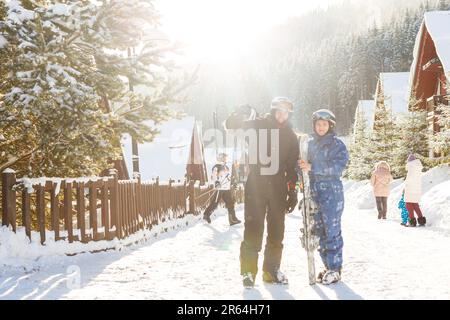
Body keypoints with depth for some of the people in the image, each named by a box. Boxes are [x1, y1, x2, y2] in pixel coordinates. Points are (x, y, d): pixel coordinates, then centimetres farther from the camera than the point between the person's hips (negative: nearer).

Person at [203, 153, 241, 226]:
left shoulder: (226, 167, 17)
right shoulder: (216, 167, -10)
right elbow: (213, 177, -17)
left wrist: (230, 185, 26)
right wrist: (216, 182, -31)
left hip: (227, 189, 8)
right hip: (220, 189, -7)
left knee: (230, 203, 2)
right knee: (214, 203, 0)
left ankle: (233, 219, 3)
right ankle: (206, 215, 19)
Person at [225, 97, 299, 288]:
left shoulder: (290, 136, 10)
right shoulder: (257, 125, 1)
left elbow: (292, 167, 12)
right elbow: (230, 124, -3)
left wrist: (293, 192, 8)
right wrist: (242, 114, -23)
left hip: (278, 187, 4)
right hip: (255, 184, -3)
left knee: (276, 230, 7)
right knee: (253, 227, -8)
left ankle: (272, 270, 19)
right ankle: (248, 271, -1)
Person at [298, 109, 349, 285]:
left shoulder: (337, 144, -3)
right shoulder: (310, 144, 13)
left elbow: (338, 166, -16)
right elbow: (305, 165, 17)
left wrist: (312, 167, -24)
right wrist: (301, 165, -8)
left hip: (331, 191, -5)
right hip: (313, 191, 6)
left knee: (332, 230, -6)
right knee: (319, 230, 8)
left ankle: (335, 268, 2)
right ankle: (328, 266, 18)